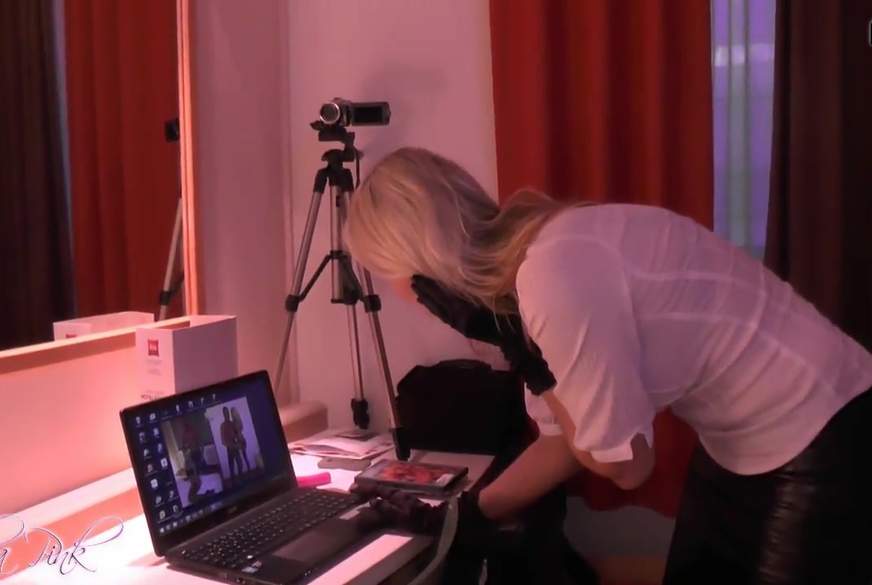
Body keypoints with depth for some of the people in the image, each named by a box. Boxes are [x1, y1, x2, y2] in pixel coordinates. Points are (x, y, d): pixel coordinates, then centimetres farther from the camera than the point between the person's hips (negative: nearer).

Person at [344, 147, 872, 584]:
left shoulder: (558, 275, -30)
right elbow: (566, 443, 8)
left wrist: (520, 353, -20)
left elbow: (624, 465, -20)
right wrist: (467, 513, 13)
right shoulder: (527, 267, -3)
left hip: (825, 442, -8)